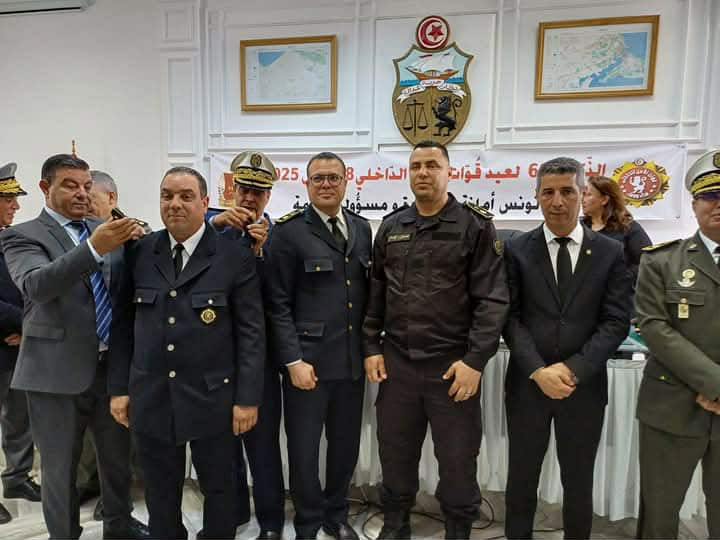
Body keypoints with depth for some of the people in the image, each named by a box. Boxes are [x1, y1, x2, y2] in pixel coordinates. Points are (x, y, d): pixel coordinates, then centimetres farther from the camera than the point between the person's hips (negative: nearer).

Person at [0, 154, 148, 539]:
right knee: (60, 467, 12)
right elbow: (37, 285, -24)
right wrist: (93, 248, -36)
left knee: (118, 456, 18)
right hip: (58, 370, -4)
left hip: (112, 365, 5)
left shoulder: (102, 230, 9)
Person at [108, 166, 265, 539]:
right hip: (150, 398, 3)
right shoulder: (139, 253, 3)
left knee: (218, 488, 16)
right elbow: (124, 325, 7)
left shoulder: (235, 257, -8)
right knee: (160, 494, 18)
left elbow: (251, 333, -8)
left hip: (212, 398, -2)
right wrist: (118, 387, 5)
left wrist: (247, 397, -10)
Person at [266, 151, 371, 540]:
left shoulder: (362, 228, 10)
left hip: (352, 360, 5)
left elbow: (367, 292, 13)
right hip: (308, 359, -4)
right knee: (304, 449, 9)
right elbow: (278, 304, -8)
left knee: (346, 446, 16)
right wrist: (293, 360, -13)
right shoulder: (288, 231, -6)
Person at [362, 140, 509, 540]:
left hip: (452, 364, -3)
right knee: (395, 453, 16)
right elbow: (375, 293, 11)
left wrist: (475, 360, -14)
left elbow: (492, 299, -9)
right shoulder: (391, 227, 8)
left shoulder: (475, 226, -4)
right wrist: (371, 347, 5)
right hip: (396, 361, 4)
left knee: (458, 459, 11)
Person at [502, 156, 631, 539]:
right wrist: (538, 371, -15)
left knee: (578, 482, 16)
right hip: (526, 383, 0)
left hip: (585, 386, 1)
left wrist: (572, 369, -14)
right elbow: (510, 317, -5)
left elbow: (616, 322, -4)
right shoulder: (517, 249, -1)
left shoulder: (610, 252, 1)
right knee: (521, 478, 14)